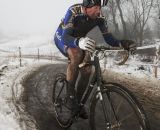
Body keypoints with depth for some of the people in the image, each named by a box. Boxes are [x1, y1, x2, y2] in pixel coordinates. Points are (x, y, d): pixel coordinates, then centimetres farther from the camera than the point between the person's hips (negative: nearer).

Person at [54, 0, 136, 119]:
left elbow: (108, 38, -18)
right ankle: (70, 93, -21)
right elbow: (65, 37, -43)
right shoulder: (73, 11, -34)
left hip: (78, 40, 5)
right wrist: (78, 42, -65)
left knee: (87, 71, -10)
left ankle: (78, 101, 13)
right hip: (62, 38, -5)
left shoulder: (99, 17, -20)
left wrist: (122, 43, -38)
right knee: (76, 54, -37)